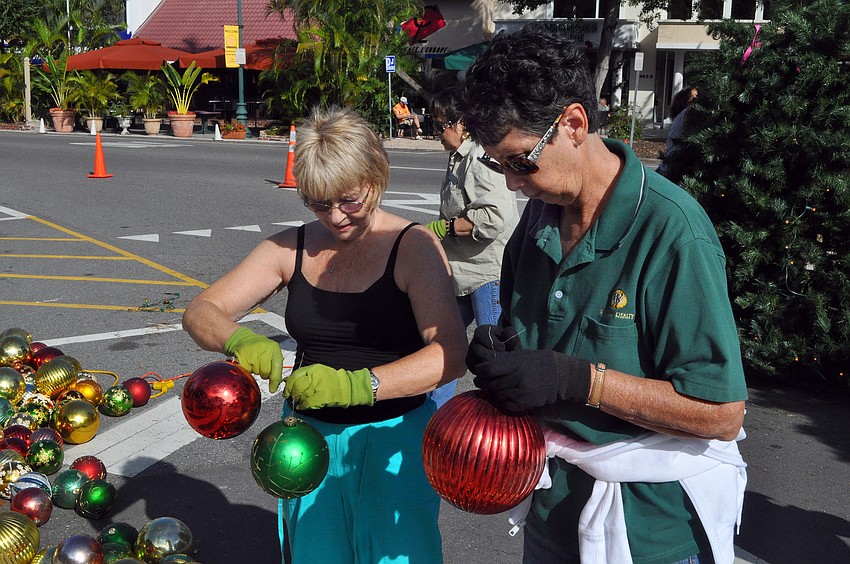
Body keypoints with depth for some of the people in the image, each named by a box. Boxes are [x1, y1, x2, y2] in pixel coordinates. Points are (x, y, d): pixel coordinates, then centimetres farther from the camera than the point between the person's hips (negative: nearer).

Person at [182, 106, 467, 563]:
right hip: (309, 437, 4)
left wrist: (356, 384, -35)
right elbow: (200, 312, -2)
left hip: (393, 439, -3)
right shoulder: (290, 249, 1)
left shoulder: (414, 247, -11)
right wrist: (240, 341, -25)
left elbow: (450, 354, -22)